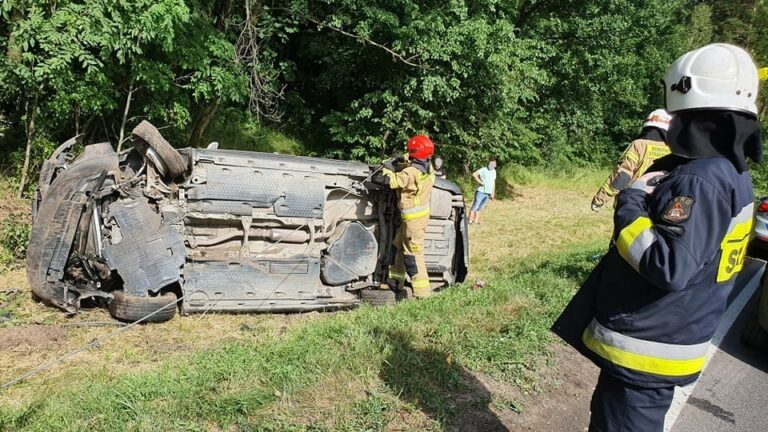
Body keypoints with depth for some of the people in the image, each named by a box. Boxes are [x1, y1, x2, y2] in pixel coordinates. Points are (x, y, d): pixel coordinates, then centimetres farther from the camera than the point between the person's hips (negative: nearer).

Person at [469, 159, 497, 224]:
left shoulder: (494, 171, 15)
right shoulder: (483, 170, -6)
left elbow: (493, 183, 20)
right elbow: (474, 174, -18)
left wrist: (493, 193, 17)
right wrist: (480, 182, -17)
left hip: (488, 193, 6)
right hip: (481, 191, -6)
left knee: (480, 208, 9)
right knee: (475, 207, -7)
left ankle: (476, 220, 12)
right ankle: (470, 220, -6)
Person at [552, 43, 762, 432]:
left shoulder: (699, 181, -25)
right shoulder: (731, 174, 8)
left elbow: (667, 267, -30)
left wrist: (631, 201, -20)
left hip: (645, 347, -10)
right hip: (671, 339, 10)